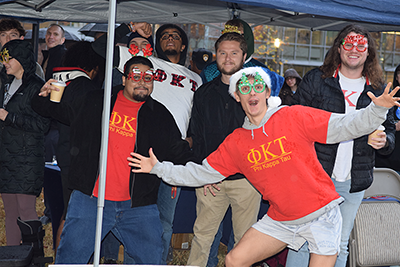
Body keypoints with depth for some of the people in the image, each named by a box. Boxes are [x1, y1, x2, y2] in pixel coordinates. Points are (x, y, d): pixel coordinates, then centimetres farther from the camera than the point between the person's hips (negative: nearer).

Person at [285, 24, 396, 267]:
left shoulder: (378, 90, 8)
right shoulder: (316, 79, 0)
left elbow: (389, 128, 16)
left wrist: (384, 141, -9)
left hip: (354, 183, 3)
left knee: (340, 246, 12)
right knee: (302, 241, 0)